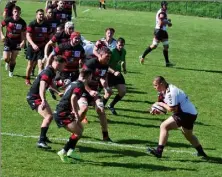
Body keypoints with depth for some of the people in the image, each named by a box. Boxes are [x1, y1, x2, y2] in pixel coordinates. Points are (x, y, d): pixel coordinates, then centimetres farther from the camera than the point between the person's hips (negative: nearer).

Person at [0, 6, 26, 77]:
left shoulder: (22, 23, -8)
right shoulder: (8, 20, -10)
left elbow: (23, 34, -2)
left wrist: (23, 42, -17)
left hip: (17, 42, 0)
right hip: (8, 41, 0)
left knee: (13, 59, 3)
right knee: (6, 58, -8)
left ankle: (11, 71, 28)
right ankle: (8, 63, 30)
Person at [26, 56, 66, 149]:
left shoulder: (52, 72, 7)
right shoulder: (47, 73, -24)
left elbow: (50, 83, 28)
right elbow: (42, 87, -38)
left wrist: (58, 92, 39)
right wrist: (43, 101, -52)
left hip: (38, 97, 11)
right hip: (34, 97, -11)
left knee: (49, 115, 25)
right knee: (48, 116, -25)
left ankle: (43, 137, 42)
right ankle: (41, 141, -31)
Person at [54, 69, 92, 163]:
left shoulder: (74, 83, 17)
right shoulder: (80, 85, -13)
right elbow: (73, 98, -29)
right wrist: (76, 113, -24)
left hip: (59, 112, 10)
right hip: (62, 114, -10)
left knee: (80, 128, 17)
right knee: (78, 133, -12)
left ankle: (71, 151, 16)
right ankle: (63, 152, -9)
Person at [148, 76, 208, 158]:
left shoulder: (171, 92, -21)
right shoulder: (166, 90, 9)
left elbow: (172, 109, -23)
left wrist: (161, 104, -10)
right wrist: (155, 110, -5)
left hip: (186, 114, -11)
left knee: (164, 126, -17)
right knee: (188, 135, 31)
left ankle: (159, 151, -22)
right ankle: (201, 152, 48)